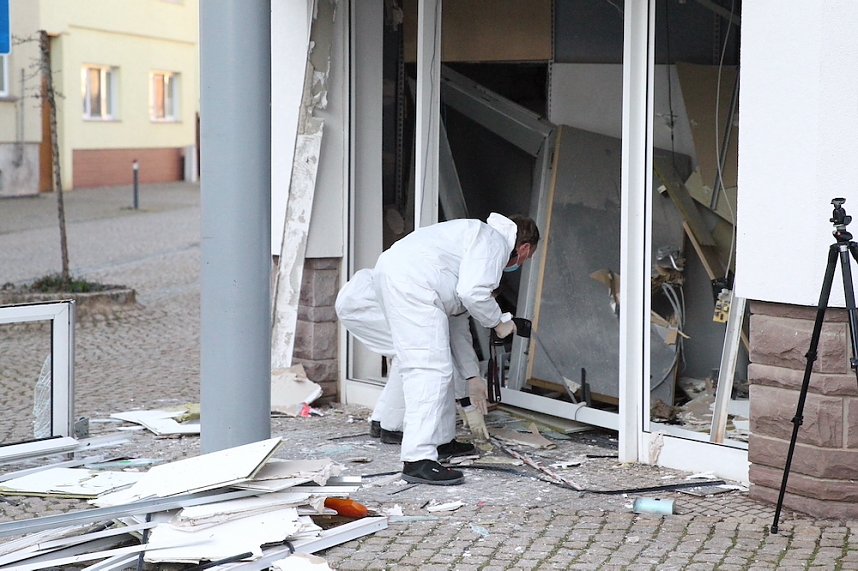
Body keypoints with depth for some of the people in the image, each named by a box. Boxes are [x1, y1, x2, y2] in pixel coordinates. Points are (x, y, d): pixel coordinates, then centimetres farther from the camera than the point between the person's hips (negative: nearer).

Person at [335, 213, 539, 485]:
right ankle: (418, 460, -19)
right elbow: (473, 292, -13)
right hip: (410, 282, -11)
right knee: (431, 368, -13)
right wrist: (498, 322, 6)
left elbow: (457, 321, 36)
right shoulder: (494, 240, 5)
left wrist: (470, 377, 39)